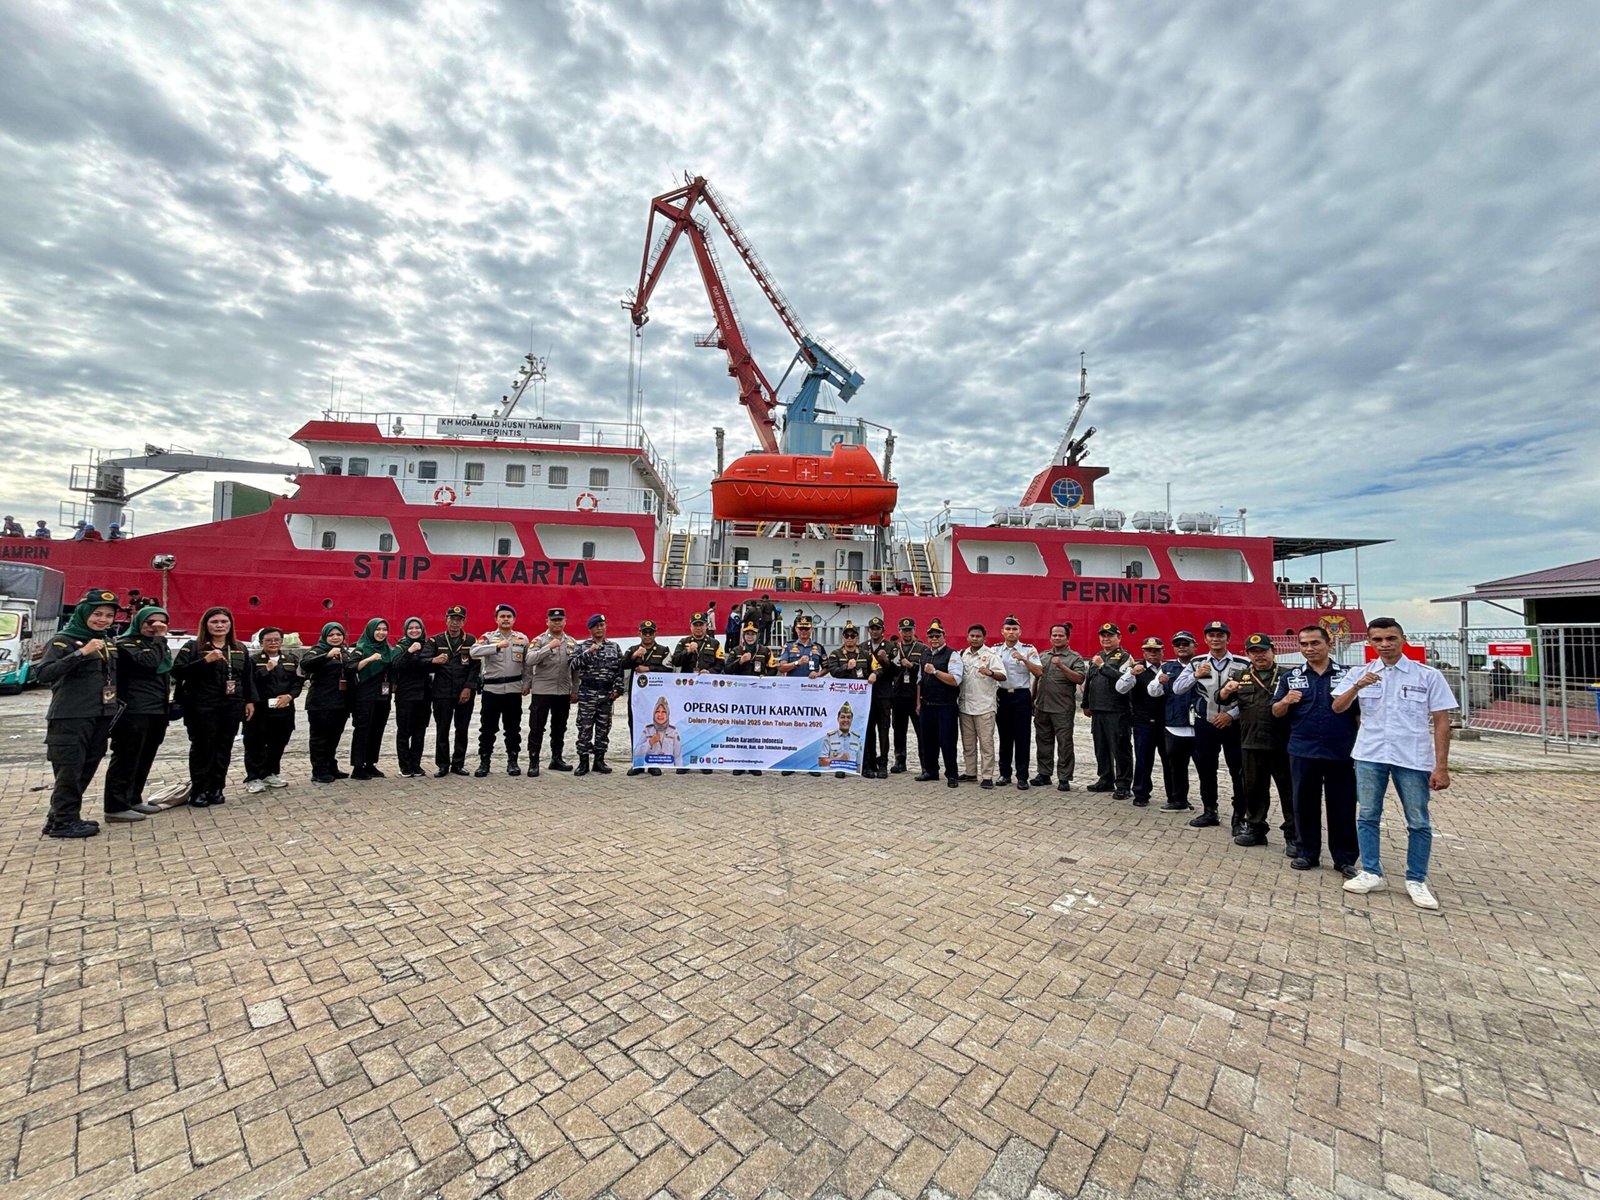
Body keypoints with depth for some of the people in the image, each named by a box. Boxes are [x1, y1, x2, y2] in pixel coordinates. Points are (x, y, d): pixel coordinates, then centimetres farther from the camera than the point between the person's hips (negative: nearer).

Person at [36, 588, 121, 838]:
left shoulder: (107, 642, 13)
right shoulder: (64, 640, -8)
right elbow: (42, 674, -20)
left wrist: (114, 710, 12)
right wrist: (81, 653, -29)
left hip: (101, 717, 7)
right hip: (70, 717, -6)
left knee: (87, 769, 11)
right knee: (69, 770, -2)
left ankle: (60, 816, 23)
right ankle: (63, 822, 8)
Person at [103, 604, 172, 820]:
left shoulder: (161, 645, 19)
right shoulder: (127, 644, -7)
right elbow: (148, 661, -26)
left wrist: (168, 700, 20)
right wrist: (159, 638, -17)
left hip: (157, 712, 8)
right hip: (133, 712, -8)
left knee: (144, 759, 13)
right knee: (126, 759, -6)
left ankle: (133, 800, 22)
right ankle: (116, 807, -2)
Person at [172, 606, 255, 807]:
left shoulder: (239, 649, 11)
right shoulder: (193, 646, -1)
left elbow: (248, 677, 15)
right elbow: (177, 671, -13)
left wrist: (250, 701, 10)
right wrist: (205, 660, -23)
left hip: (232, 707, 4)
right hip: (202, 707, -4)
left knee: (224, 748, 8)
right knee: (203, 748, 1)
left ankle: (216, 788, 18)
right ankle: (198, 791, 12)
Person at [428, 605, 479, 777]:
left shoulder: (471, 640, 5)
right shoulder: (437, 640, 6)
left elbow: (475, 667, 0)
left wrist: (468, 688, -9)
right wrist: (434, 660, -26)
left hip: (465, 692, 0)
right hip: (442, 692, 0)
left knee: (462, 729, 6)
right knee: (442, 729, 4)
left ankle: (458, 764, 17)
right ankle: (442, 765, 15)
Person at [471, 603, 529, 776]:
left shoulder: (522, 638, 7)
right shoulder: (488, 637, 0)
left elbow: (527, 664, 12)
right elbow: (474, 652, -21)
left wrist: (525, 684, 6)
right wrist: (497, 646, -33)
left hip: (514, 689, 1)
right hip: (491, 689, -1)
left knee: (513, 727, 8)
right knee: (488, 727, 5)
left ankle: (513, 761, 18)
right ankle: (484, 762, 17)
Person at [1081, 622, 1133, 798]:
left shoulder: (1125, 657, -5)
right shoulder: (1096, 657, 18)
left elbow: (1123, 678, -23)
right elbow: (1088, 682, 23)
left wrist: (1103, 666, -22)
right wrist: (1086, 704, 23)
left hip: (1118, 712, -7)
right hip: (1097, 711, 7)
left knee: (1120, 749, -1)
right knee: (1101, 749, 14)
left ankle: (1123, 785, 7)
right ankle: (1105, 780, 26)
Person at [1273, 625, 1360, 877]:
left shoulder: (1347, 675, 4)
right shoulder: (1291, 676, 6)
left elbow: (1359, 713, 7)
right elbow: (1276, 712, 6)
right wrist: (1286, 701, -15)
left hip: (1341, 753, -1)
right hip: (1303, 752, 1)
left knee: (1343, 806, 6)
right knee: (1305, 803, 8)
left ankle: (1345, 859, 19)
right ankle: (1307, 852, 20)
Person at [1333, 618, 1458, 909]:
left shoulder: (1428, 675, -1)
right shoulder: (1360, 674, 3)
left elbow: (1441, 723, -1)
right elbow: (1337, 707, -5)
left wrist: (1441, 767, -5)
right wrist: (1357, 686, -24)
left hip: (1413, 759, -1)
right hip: (1369, 756, 1)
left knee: (1418, 822, 6)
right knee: (1367, 816, 7)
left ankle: (1417, 880, 21)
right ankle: (1372, 873, 19)